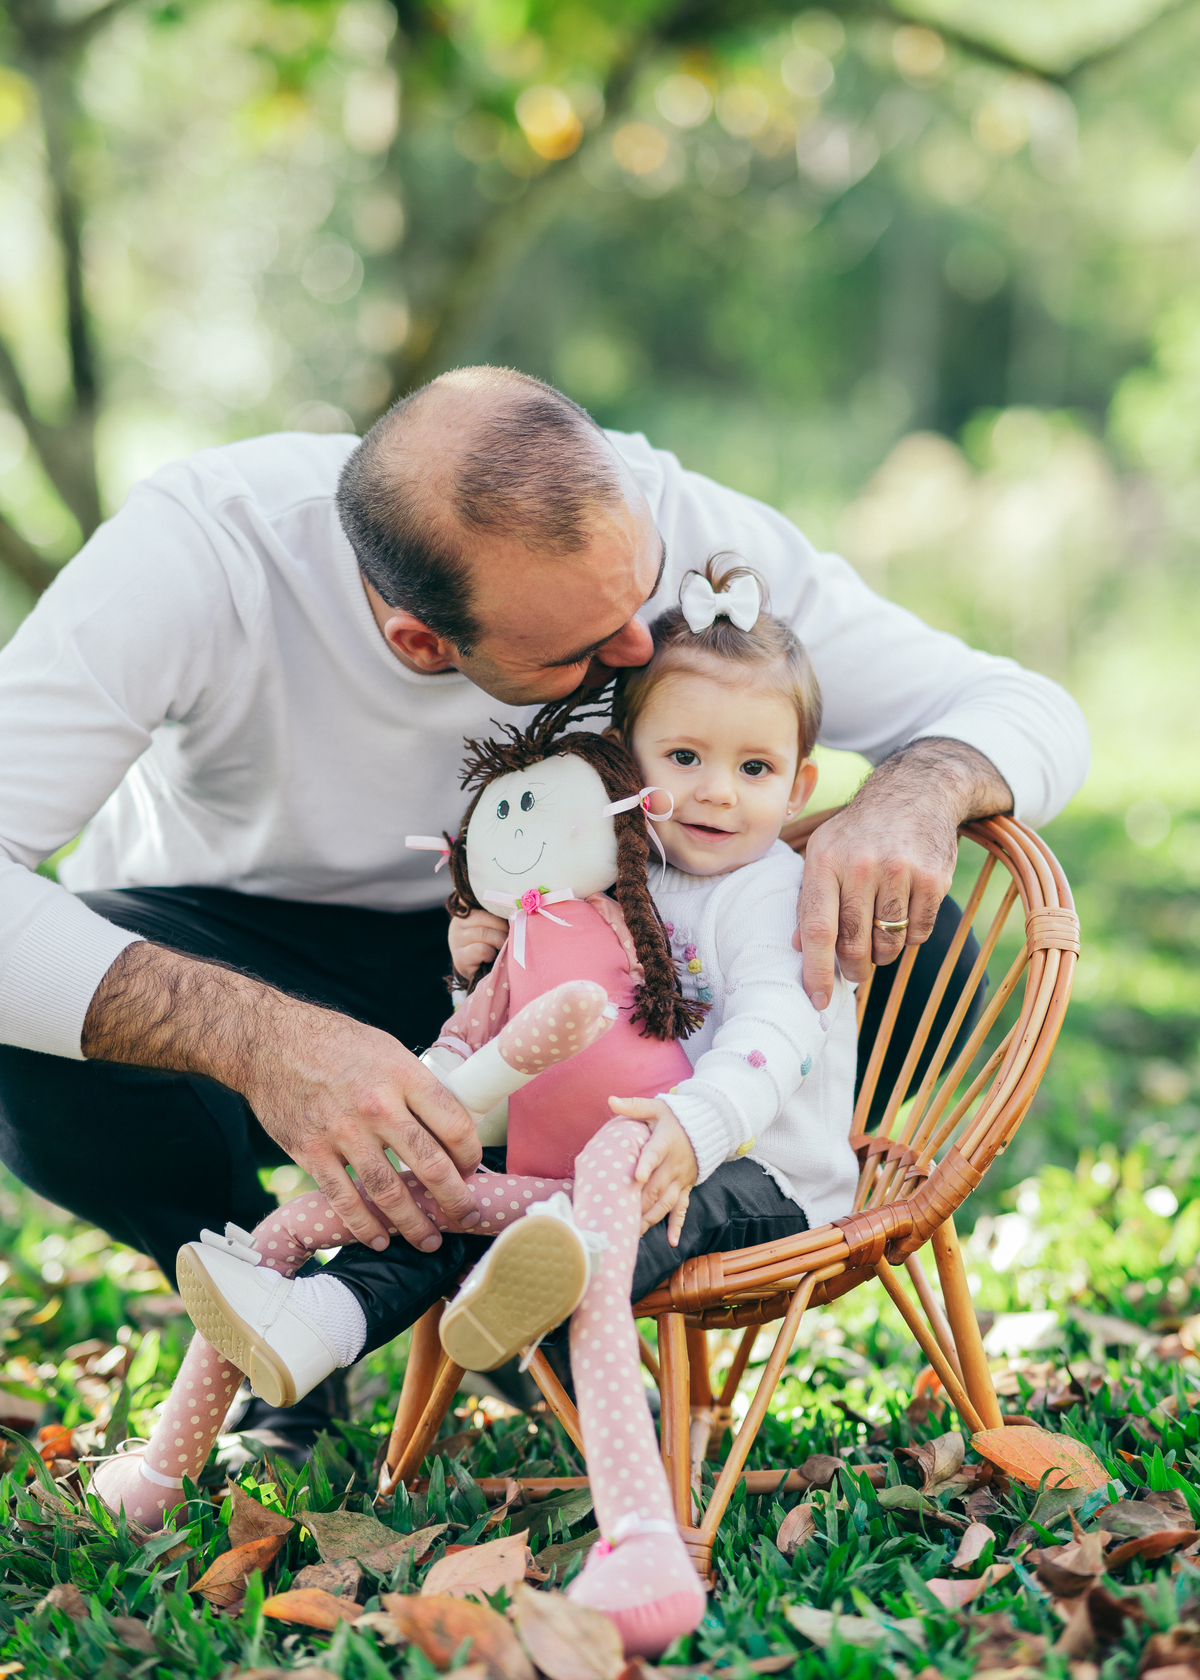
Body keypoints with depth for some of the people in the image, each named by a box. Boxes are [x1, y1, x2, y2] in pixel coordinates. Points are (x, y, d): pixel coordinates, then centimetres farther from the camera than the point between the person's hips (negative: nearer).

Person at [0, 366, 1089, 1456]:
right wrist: (256, 1036, -56)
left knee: (918, 960, -20)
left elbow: (1024, 711, -18)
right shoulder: (193, 558, -35)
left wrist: (916, 793, -42)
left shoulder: (666, 522, -25)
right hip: (233, 943, -2)